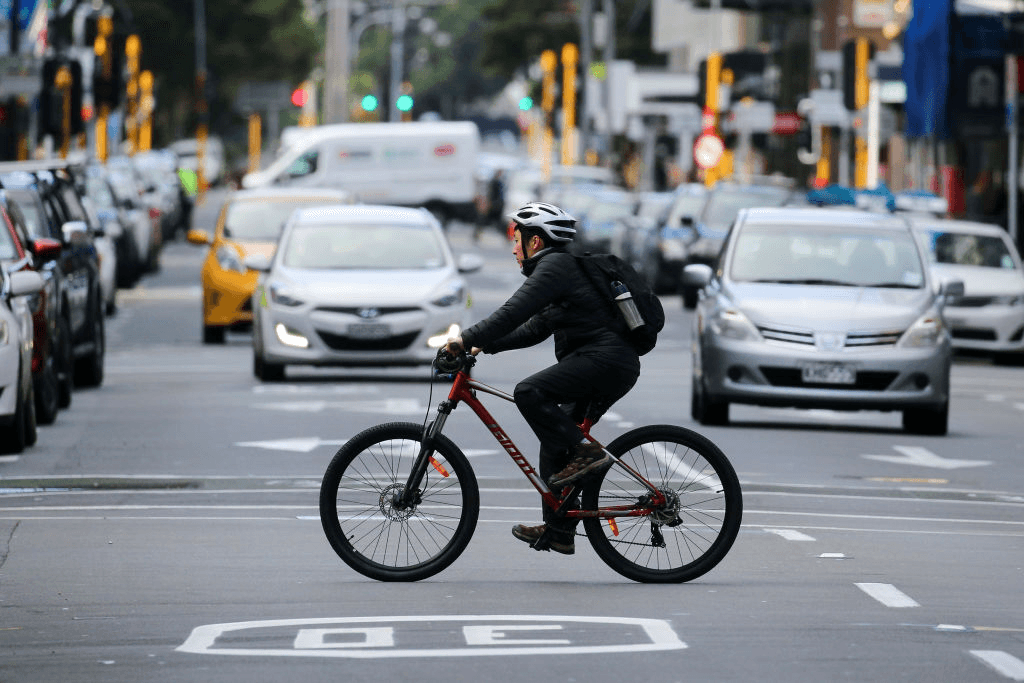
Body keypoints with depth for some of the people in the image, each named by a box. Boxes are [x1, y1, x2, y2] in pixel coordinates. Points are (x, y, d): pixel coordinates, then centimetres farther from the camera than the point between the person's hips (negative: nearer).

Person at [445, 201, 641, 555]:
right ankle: (558, 532, 15)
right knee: (554, 442, 13)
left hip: (604, 359, -11)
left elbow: (513, 314, -18)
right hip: (615, 367, 11)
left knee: (529, 392, -22)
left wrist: (467, 339, -14)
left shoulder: (554, 267, -8)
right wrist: (484, 345, 20)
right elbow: (535, 329, 27)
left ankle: (586, 452, -17)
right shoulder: (563, 266, 25)